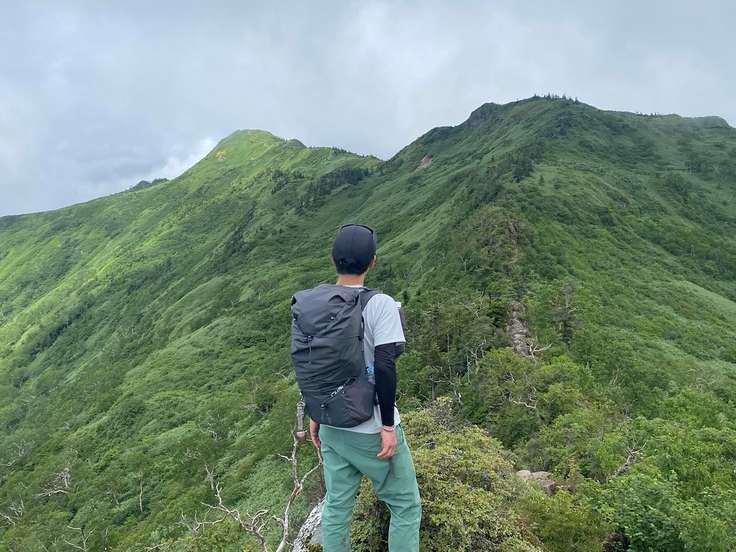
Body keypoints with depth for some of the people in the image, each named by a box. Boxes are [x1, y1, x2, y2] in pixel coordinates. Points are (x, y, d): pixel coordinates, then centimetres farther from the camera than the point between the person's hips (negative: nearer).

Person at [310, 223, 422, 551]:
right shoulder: (380, 305, -17)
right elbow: (385, 368, -22)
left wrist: (315, 416, 17)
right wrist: (388, 426, -13)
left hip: (332, 427, 6)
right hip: (371, 429, -5)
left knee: (336, 507, 18)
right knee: (406, 506, 12)